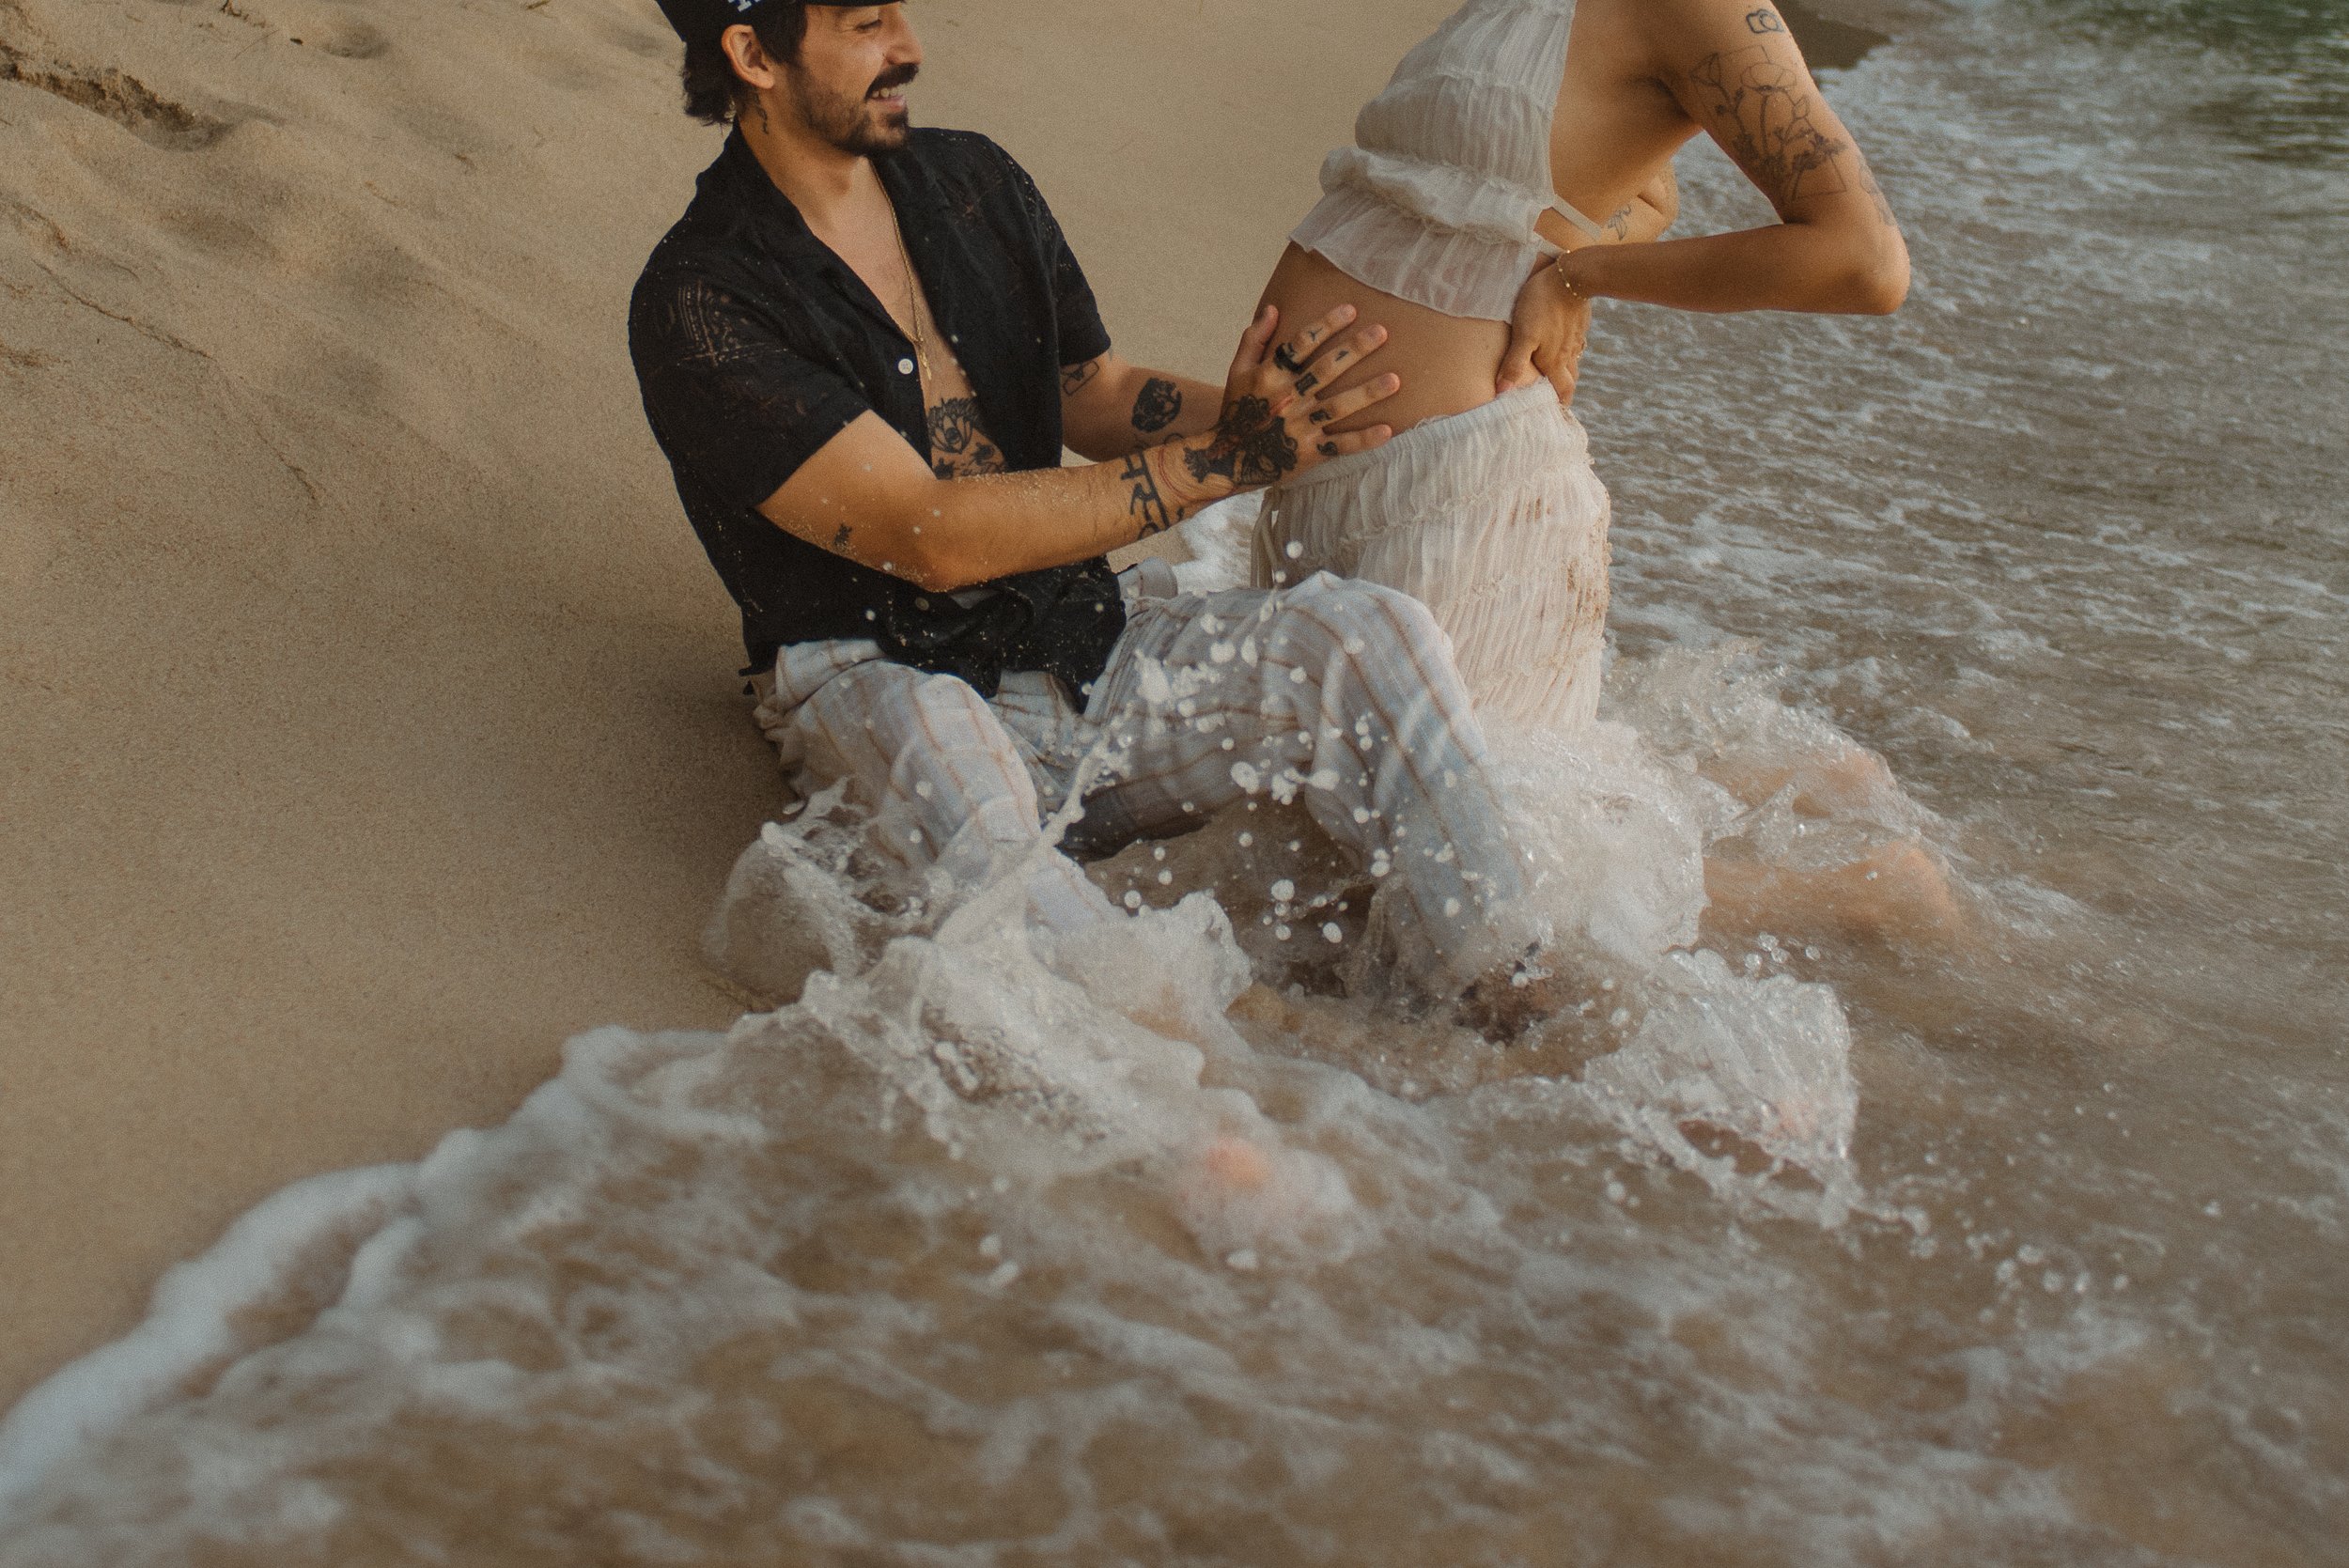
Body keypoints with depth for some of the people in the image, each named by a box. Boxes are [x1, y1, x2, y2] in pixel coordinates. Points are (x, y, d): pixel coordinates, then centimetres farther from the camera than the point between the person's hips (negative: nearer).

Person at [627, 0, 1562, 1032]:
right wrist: (1224, 462, -26)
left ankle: (1515, 1024, -20)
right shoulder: (700, 304, -13)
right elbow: (930, 537, -22)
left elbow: (1094, 395, 21)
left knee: (1373, 635, -17)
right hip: (890, 685, -6)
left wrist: (1238, 411, -1)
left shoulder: (972, 181, 9)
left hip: (1082, 635, 6)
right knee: (956, 785, -41)